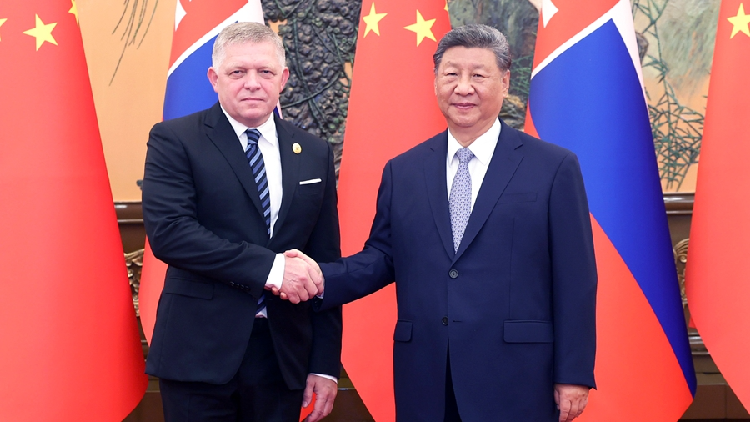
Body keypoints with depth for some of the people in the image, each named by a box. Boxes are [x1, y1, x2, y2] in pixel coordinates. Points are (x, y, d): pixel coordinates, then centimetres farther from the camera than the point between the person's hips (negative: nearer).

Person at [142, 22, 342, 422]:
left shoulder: (315, 154, 8)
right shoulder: (174, 140, -3)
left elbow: (325, 264, 8)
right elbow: (168, 231, -16)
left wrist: (326, 364, 4)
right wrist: (270, 268, -20)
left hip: (285, 355, 3)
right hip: (199, 354, -3)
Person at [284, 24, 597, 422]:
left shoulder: (554, 167, -2)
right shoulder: (401, 171, 8)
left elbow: (575, 278, -3)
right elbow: (381, 257, 10)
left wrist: (573, 374, -5)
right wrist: (322, 278, -9)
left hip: (515, 379, -3)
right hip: (424, 379, 3)